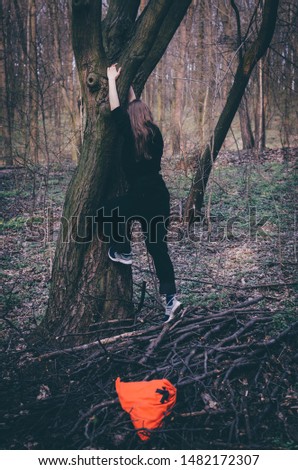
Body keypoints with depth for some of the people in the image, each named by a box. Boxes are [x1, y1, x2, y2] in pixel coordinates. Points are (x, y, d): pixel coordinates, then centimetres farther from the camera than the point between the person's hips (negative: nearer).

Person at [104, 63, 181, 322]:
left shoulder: (131, 134, -6)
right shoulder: (155, 133, 11)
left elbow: (116, 109, 4)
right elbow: (138, 107, 27)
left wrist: (112, 79, 14)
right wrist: (128, 85, 36)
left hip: (142, 196, -6)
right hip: (160, 195, 7)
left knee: (114, 207, 24)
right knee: (158, 247, 9)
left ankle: (123, 252, 23)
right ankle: (171, 297, 6)